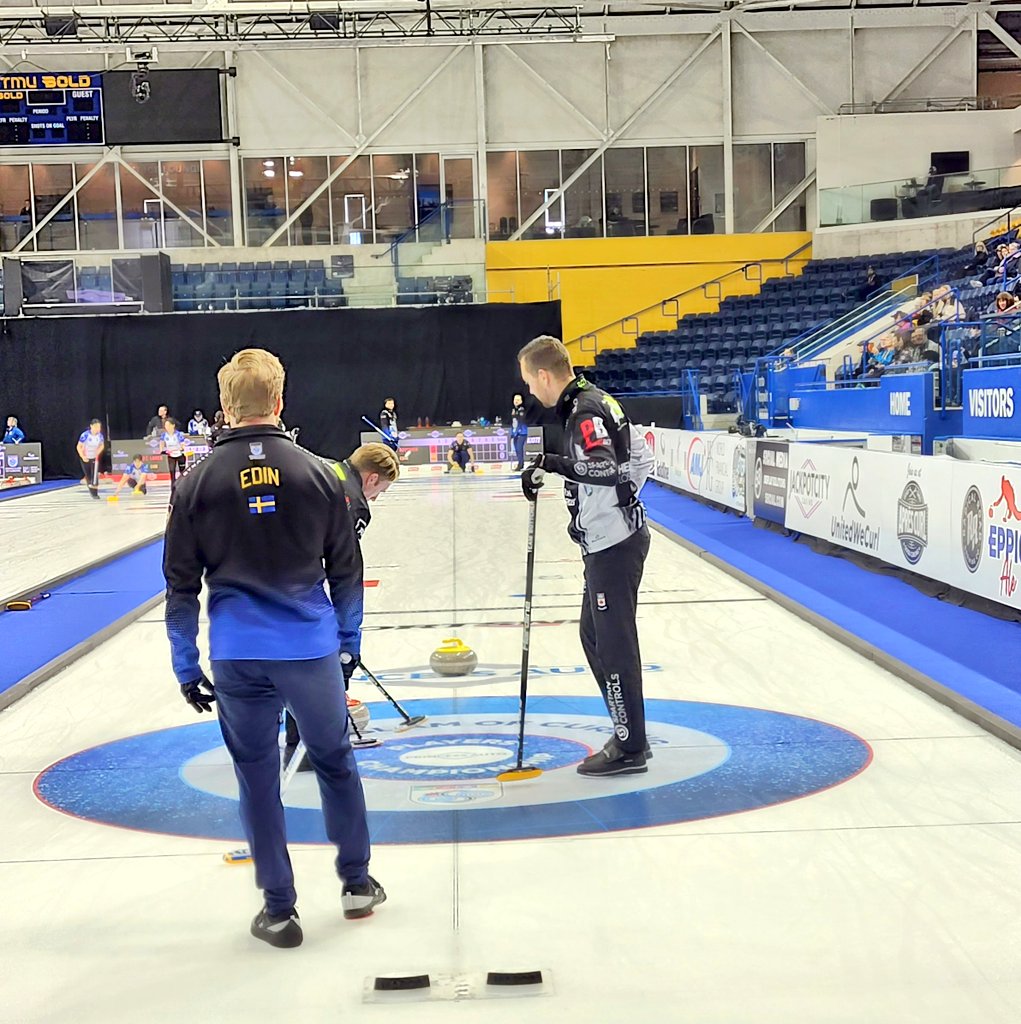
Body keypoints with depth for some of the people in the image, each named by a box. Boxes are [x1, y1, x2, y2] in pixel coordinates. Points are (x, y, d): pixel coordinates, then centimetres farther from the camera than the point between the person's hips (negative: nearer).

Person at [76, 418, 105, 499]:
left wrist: (98, 452, -10)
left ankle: (95, 493, 0)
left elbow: (102, 446, 7)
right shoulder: (85, 435, -23)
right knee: (88, 475, 2)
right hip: (85, 458, -2)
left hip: (95, 458, 2)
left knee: (95, 475, -7)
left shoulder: (100, 435, -11)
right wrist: (82, 456, -26)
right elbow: (79, 447, -16)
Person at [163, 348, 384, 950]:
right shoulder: (317, 475, -1)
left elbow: (181, 584, 1)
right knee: (335, 762, 18)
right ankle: (357, 883, 28)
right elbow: (346, 572, 5)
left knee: (258, 777, 10)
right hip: (310, 648, 1)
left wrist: (186, 666, 10)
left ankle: (279, 909, 16)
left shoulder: (199, 483, -2)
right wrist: (345, 641, 17)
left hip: (237, 656, 0)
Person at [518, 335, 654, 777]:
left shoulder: (586, 411, -16)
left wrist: (552, 464, -24)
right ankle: (628, 730, 25)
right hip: (612, 539, 11)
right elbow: (640, 458, 19)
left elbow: (604, 468, -30)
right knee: (595, 636, 17)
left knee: (614, 643, -5)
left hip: (614, 546, -11)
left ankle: (630, 748, 3)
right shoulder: (595, 402, 14)